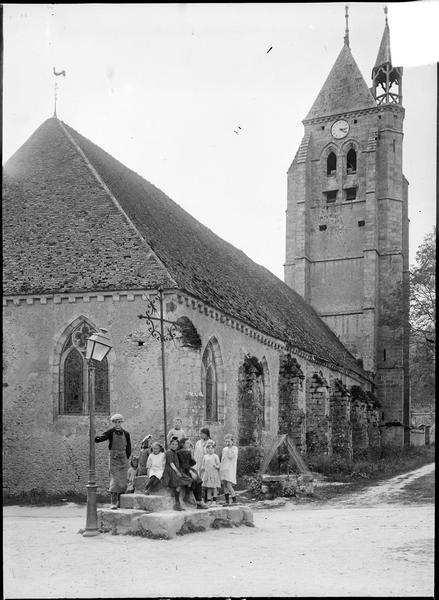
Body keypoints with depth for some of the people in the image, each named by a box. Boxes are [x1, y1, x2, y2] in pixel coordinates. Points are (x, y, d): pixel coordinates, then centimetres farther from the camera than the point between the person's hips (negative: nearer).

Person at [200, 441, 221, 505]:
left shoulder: (215, 456, 1)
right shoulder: (205, 456, 10)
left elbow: (218, 465, 0)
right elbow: (203, 464, 15)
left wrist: (216, 466, -20)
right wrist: (202, 467, -3)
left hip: (214, 474, -2)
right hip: (207, 473, 3)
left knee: (214, 487, -1)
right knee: (208, 488, 3)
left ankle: (214, 501, 6)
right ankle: (208, 501, 8)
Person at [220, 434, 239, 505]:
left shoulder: (235, 448, -1)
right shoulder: (224, 449, 13)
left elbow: (231, 457, -15)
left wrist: (229, 449, -11)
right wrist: (220, 469, 14)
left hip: (230, 469, -5)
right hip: (223, 469, 5)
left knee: (228, 485, -13)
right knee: (225, 486, 4)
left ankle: (234, 500, -1)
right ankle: (227, 501, 9)